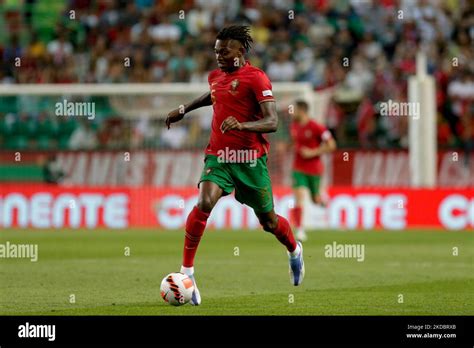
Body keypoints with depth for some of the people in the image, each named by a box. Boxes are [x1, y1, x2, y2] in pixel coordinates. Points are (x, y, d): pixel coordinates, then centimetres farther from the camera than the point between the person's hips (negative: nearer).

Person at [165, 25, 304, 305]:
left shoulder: (256, 78, -11)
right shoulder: (215, 77, 10)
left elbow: (272, 122, -18)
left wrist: (242, 125, -34)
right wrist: (184, 110, 38)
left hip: (250, 159, -4)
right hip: (218, 156, 4)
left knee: (268, 222, 9)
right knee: (204, 203, -24)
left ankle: (295, 251, 43)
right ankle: (187, 271, -21)